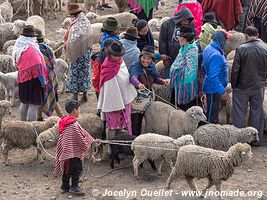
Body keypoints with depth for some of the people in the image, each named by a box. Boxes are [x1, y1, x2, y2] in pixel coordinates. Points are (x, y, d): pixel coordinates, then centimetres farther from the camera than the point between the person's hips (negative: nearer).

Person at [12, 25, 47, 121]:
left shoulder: (19, 47, 3)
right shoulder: (32, 49, -21)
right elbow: (38, 66, -21)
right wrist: (43, 80, -15)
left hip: (22, 77, 8)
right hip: (33, 78, -8)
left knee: (24, 102, 21)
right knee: (33, 104, -2)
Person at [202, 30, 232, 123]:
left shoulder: (208, 48, 1)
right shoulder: (216, 55, -30)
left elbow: (204, 66, 15)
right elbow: (213, 76, -31)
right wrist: (222, 91, -26)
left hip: (210, 86, 10)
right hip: (214, 89, -10)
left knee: (213, 112, 23)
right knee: (212, 116, 2)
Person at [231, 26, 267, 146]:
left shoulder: (241, 49, -15)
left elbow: (235, 70, -12)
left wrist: (233, 85, 0)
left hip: (242, 87, -3)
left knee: (239, 113, 6)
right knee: (257, 112, 12)